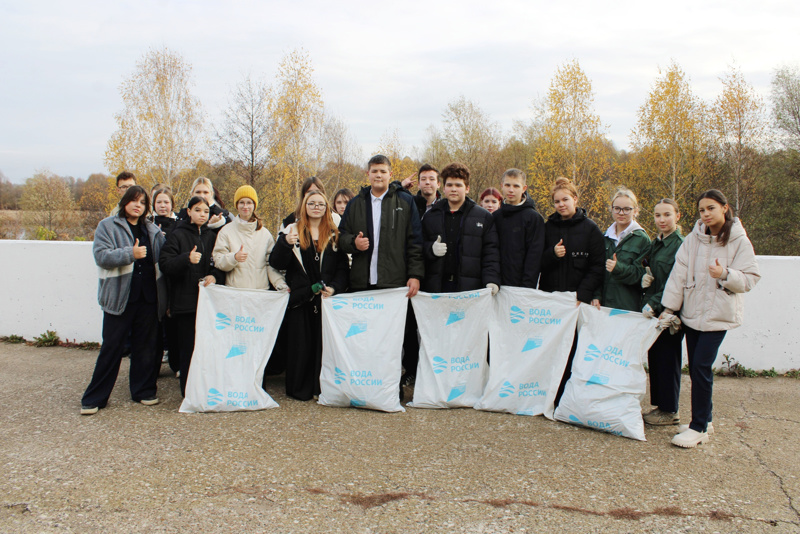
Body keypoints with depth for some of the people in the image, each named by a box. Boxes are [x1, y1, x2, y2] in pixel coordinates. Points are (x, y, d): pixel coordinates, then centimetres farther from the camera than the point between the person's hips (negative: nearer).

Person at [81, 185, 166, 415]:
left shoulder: (152, 230, 13)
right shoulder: (108, 226, 1)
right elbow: (101, 255, -12)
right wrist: (131, 254, -22)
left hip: (148, 298, 4)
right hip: (119, 297, -4)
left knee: (146, 345, 9)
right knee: (111, 347, 1)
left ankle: (144, 390, 22)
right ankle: (94, 398, 12)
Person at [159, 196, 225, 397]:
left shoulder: (212, 236, 14)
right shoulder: (177, 235, 3)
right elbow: (164, 264, -7)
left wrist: (215, 275, -6)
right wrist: (186, 259, -23)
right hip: (185, 300, -3)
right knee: (188, 349, -1)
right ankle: (189, 393, 9)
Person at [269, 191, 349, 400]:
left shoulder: (334, 235, 10)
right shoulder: (292, 231, 7)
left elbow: (343, 266, 6)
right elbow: (276, 263, -2)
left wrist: (334, 287, -10)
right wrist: (286, 243, -19)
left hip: (327, 297, 1)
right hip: (299, 297, -1)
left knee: (325, 342, 2)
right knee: (300, 343, 1)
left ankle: (323, 388, 12)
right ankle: (299, 389, 13)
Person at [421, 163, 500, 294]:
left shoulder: (484, 217, 8)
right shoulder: (430, 216, 15)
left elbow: (491, 252, 3)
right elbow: (421, 246, 17)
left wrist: (491, 280, -10)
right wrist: (431, 249, -6)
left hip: (469, 288, -2)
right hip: (437, 287, 2)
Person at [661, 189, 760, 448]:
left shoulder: (739, 241, -5)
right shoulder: (694, 238, 4)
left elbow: (750, 279, -5)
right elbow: (679, 272, 1)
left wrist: (726, 275, -23)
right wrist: (670, 307, -2)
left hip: (718, 314, -4)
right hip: (692, 311, 4)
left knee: (701, 367, -10)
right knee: (695, 367, 9)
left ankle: (698, 428, 1)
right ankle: (703, 419, 24)